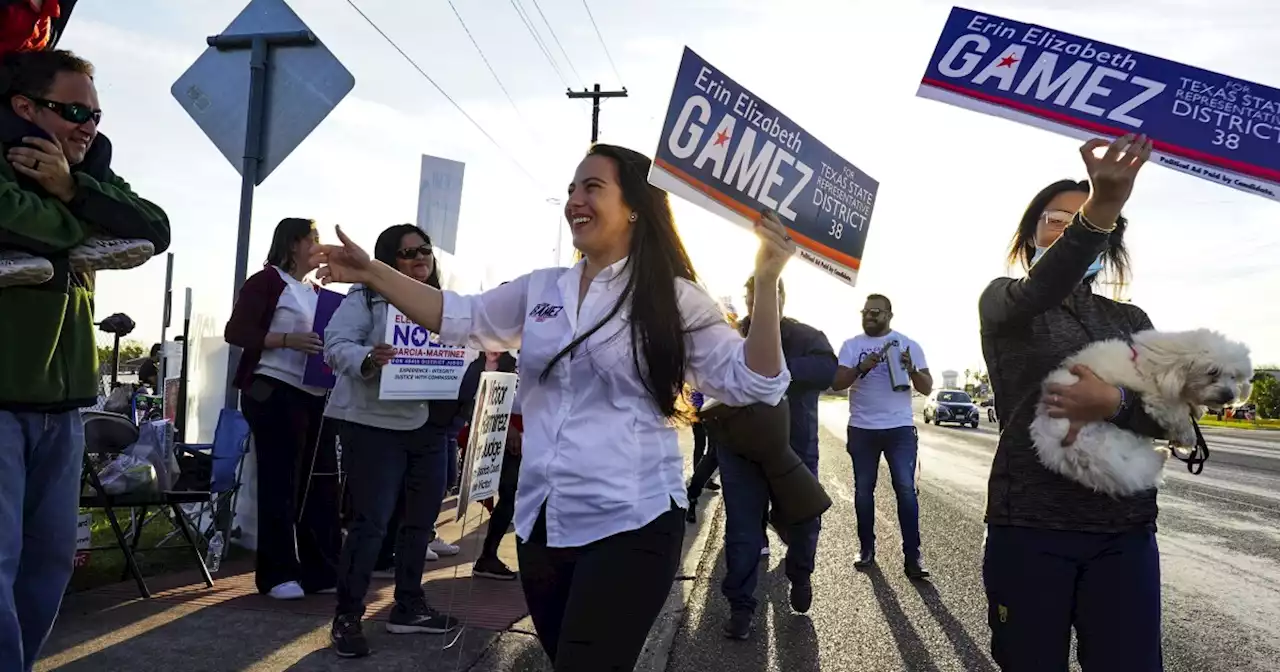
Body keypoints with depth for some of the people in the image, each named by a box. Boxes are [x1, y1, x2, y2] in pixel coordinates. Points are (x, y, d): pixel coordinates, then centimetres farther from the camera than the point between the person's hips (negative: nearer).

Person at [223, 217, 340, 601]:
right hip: (274, 392, -7)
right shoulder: (267, 280, -2)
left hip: (314, 396, 8)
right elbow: (235, 332, -10)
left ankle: (321, 570, 15)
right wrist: (288, 340, -21)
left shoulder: (316, 291, 19)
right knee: (279, 482, -4)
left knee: (320, 482, 7)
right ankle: (277, 574, 4)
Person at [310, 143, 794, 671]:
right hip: (541, 524, 6)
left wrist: (766, 284, -21)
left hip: (628, 528, -6)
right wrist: (373, 273, 10)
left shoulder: (672, 298, -6)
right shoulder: (540, 289, 8)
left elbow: (751, 384, -10)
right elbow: (459, 318, 16)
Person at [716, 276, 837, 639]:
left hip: (795, 448, 0)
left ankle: (800, 576, 44)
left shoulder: (805, 336, -4)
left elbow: (827, 368, -23)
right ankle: (740, 606, 17)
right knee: (742, 529, 2)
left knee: (803, 521, 12)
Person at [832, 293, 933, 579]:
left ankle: (912, 555, 2)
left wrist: (912, 370, -20)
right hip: (862, 429, 1)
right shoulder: (851, 345, 3)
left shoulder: (908, 344, 2)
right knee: (863, 490, 8)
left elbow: (927, 388, 0)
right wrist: (862, 367, -23)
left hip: (900, 428, -1)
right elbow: (837, 383, -7)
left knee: (906, 490, -4)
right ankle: (866, 548, 20)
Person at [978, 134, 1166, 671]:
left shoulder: (1131, 320, 13)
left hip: (1126, 530, 3)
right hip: (1030, 525, -3)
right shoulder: (1003, 301, 3)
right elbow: (1036, 294, -23)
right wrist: (1098, 208, -40)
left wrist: (1115, 405, -20)